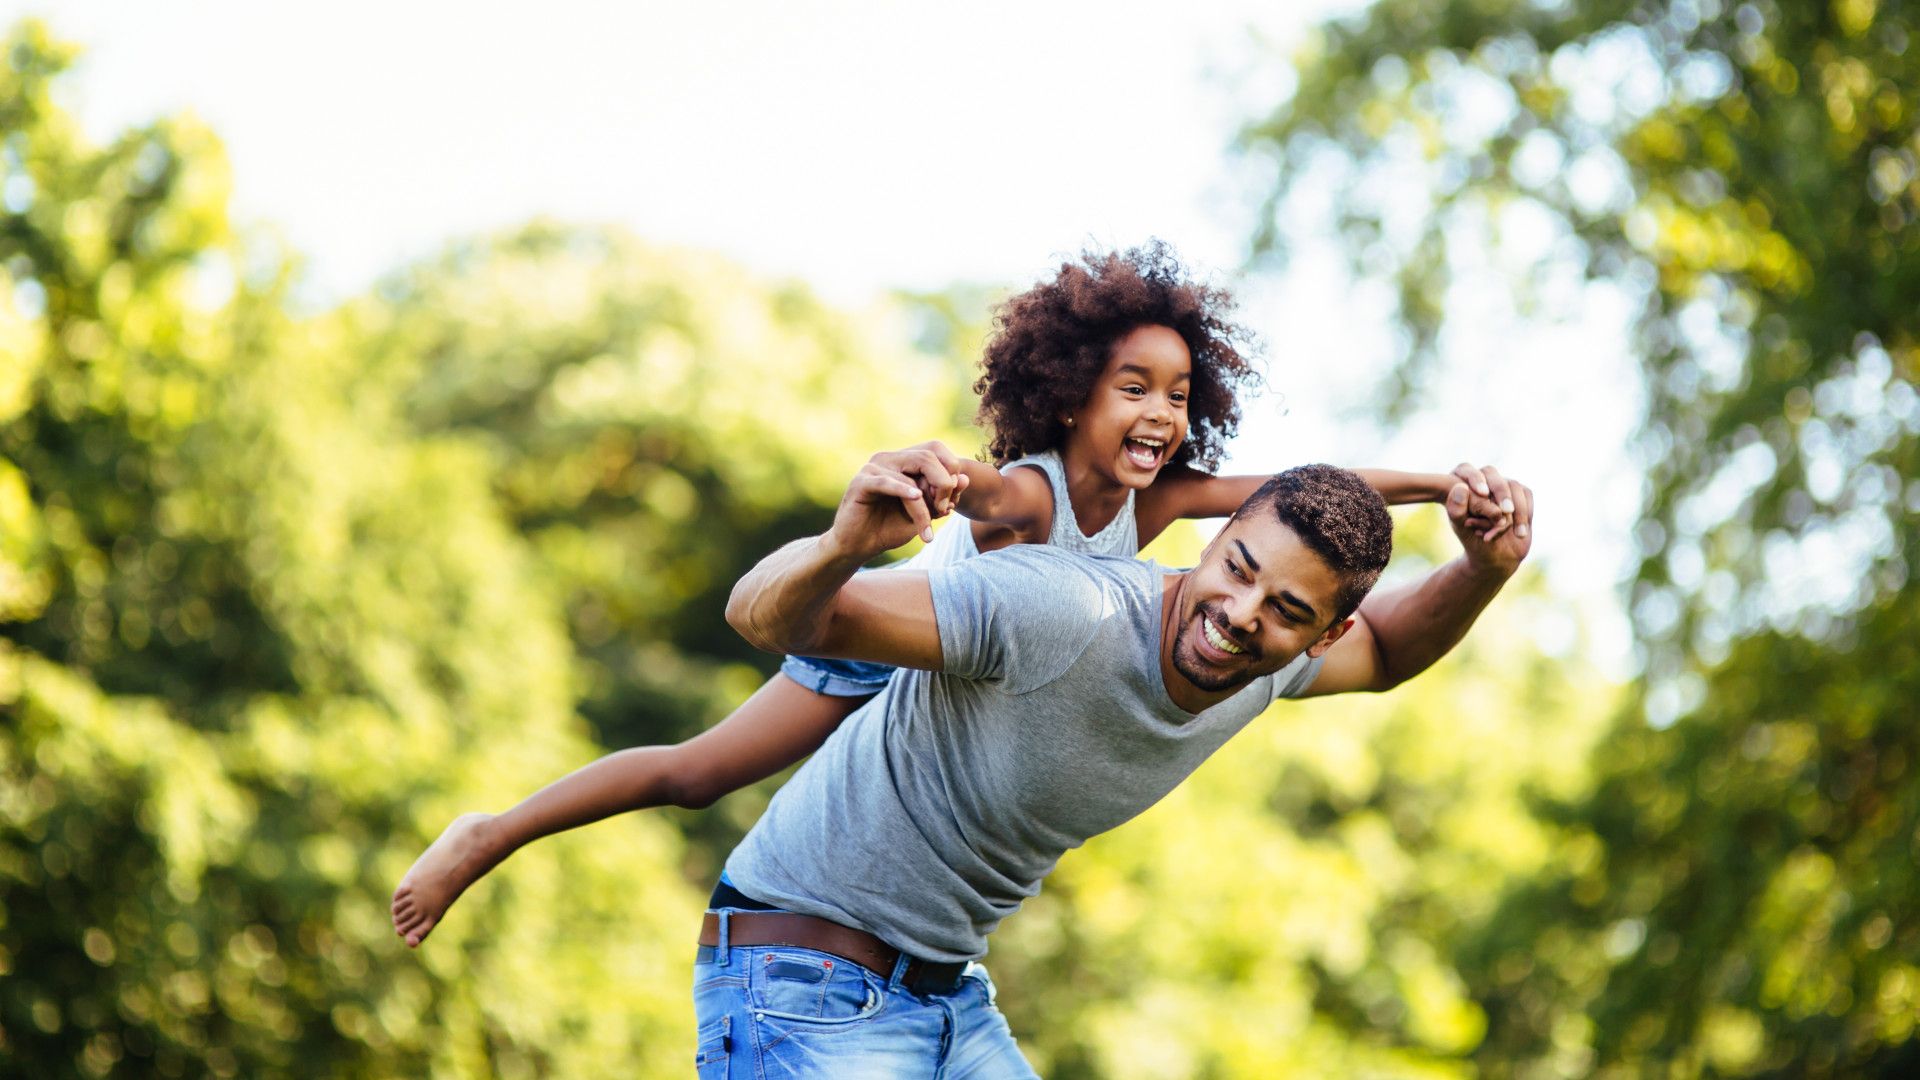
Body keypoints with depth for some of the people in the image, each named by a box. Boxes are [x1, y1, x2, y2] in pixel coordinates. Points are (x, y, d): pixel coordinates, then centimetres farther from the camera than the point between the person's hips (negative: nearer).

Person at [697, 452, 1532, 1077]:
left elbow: (1386, 650, 21)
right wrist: (842, 547, -55)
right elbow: (766, 617, -32)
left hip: (953, 993, 8)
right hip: (804, 980, -8)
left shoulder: (1265, 667, -3)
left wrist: (1486, 569, 1)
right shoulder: (1063, 616, -29)